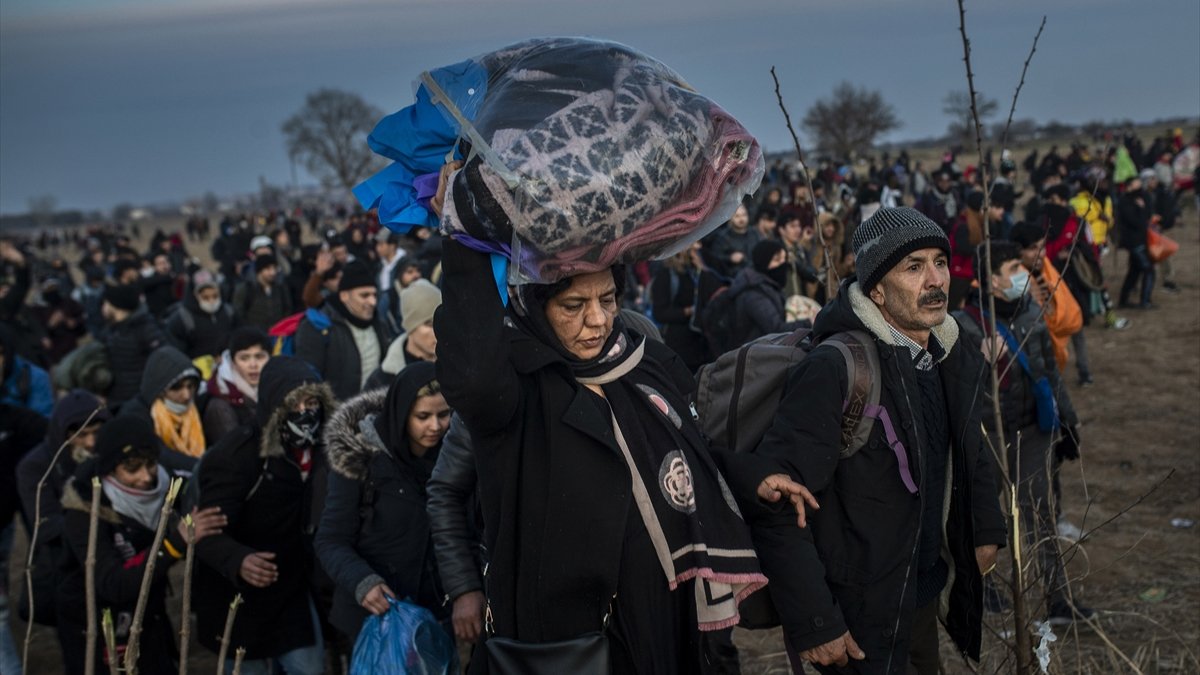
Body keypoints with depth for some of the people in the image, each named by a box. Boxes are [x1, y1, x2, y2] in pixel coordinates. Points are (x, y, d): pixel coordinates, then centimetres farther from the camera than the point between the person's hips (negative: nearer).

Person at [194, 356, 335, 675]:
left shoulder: (319, 450, -5)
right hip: (241, 599, -5)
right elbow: (209, 531, -29)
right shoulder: (236, 455, -23)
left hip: (294, 591, 5)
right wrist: (239, 561, -48)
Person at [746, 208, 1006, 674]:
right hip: (860, 620, -8)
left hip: (927, 594, 8)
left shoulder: (950, 358, 1)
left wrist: (987, 530, 14)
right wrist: (813, 622, -25)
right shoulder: (835, 371, -24)